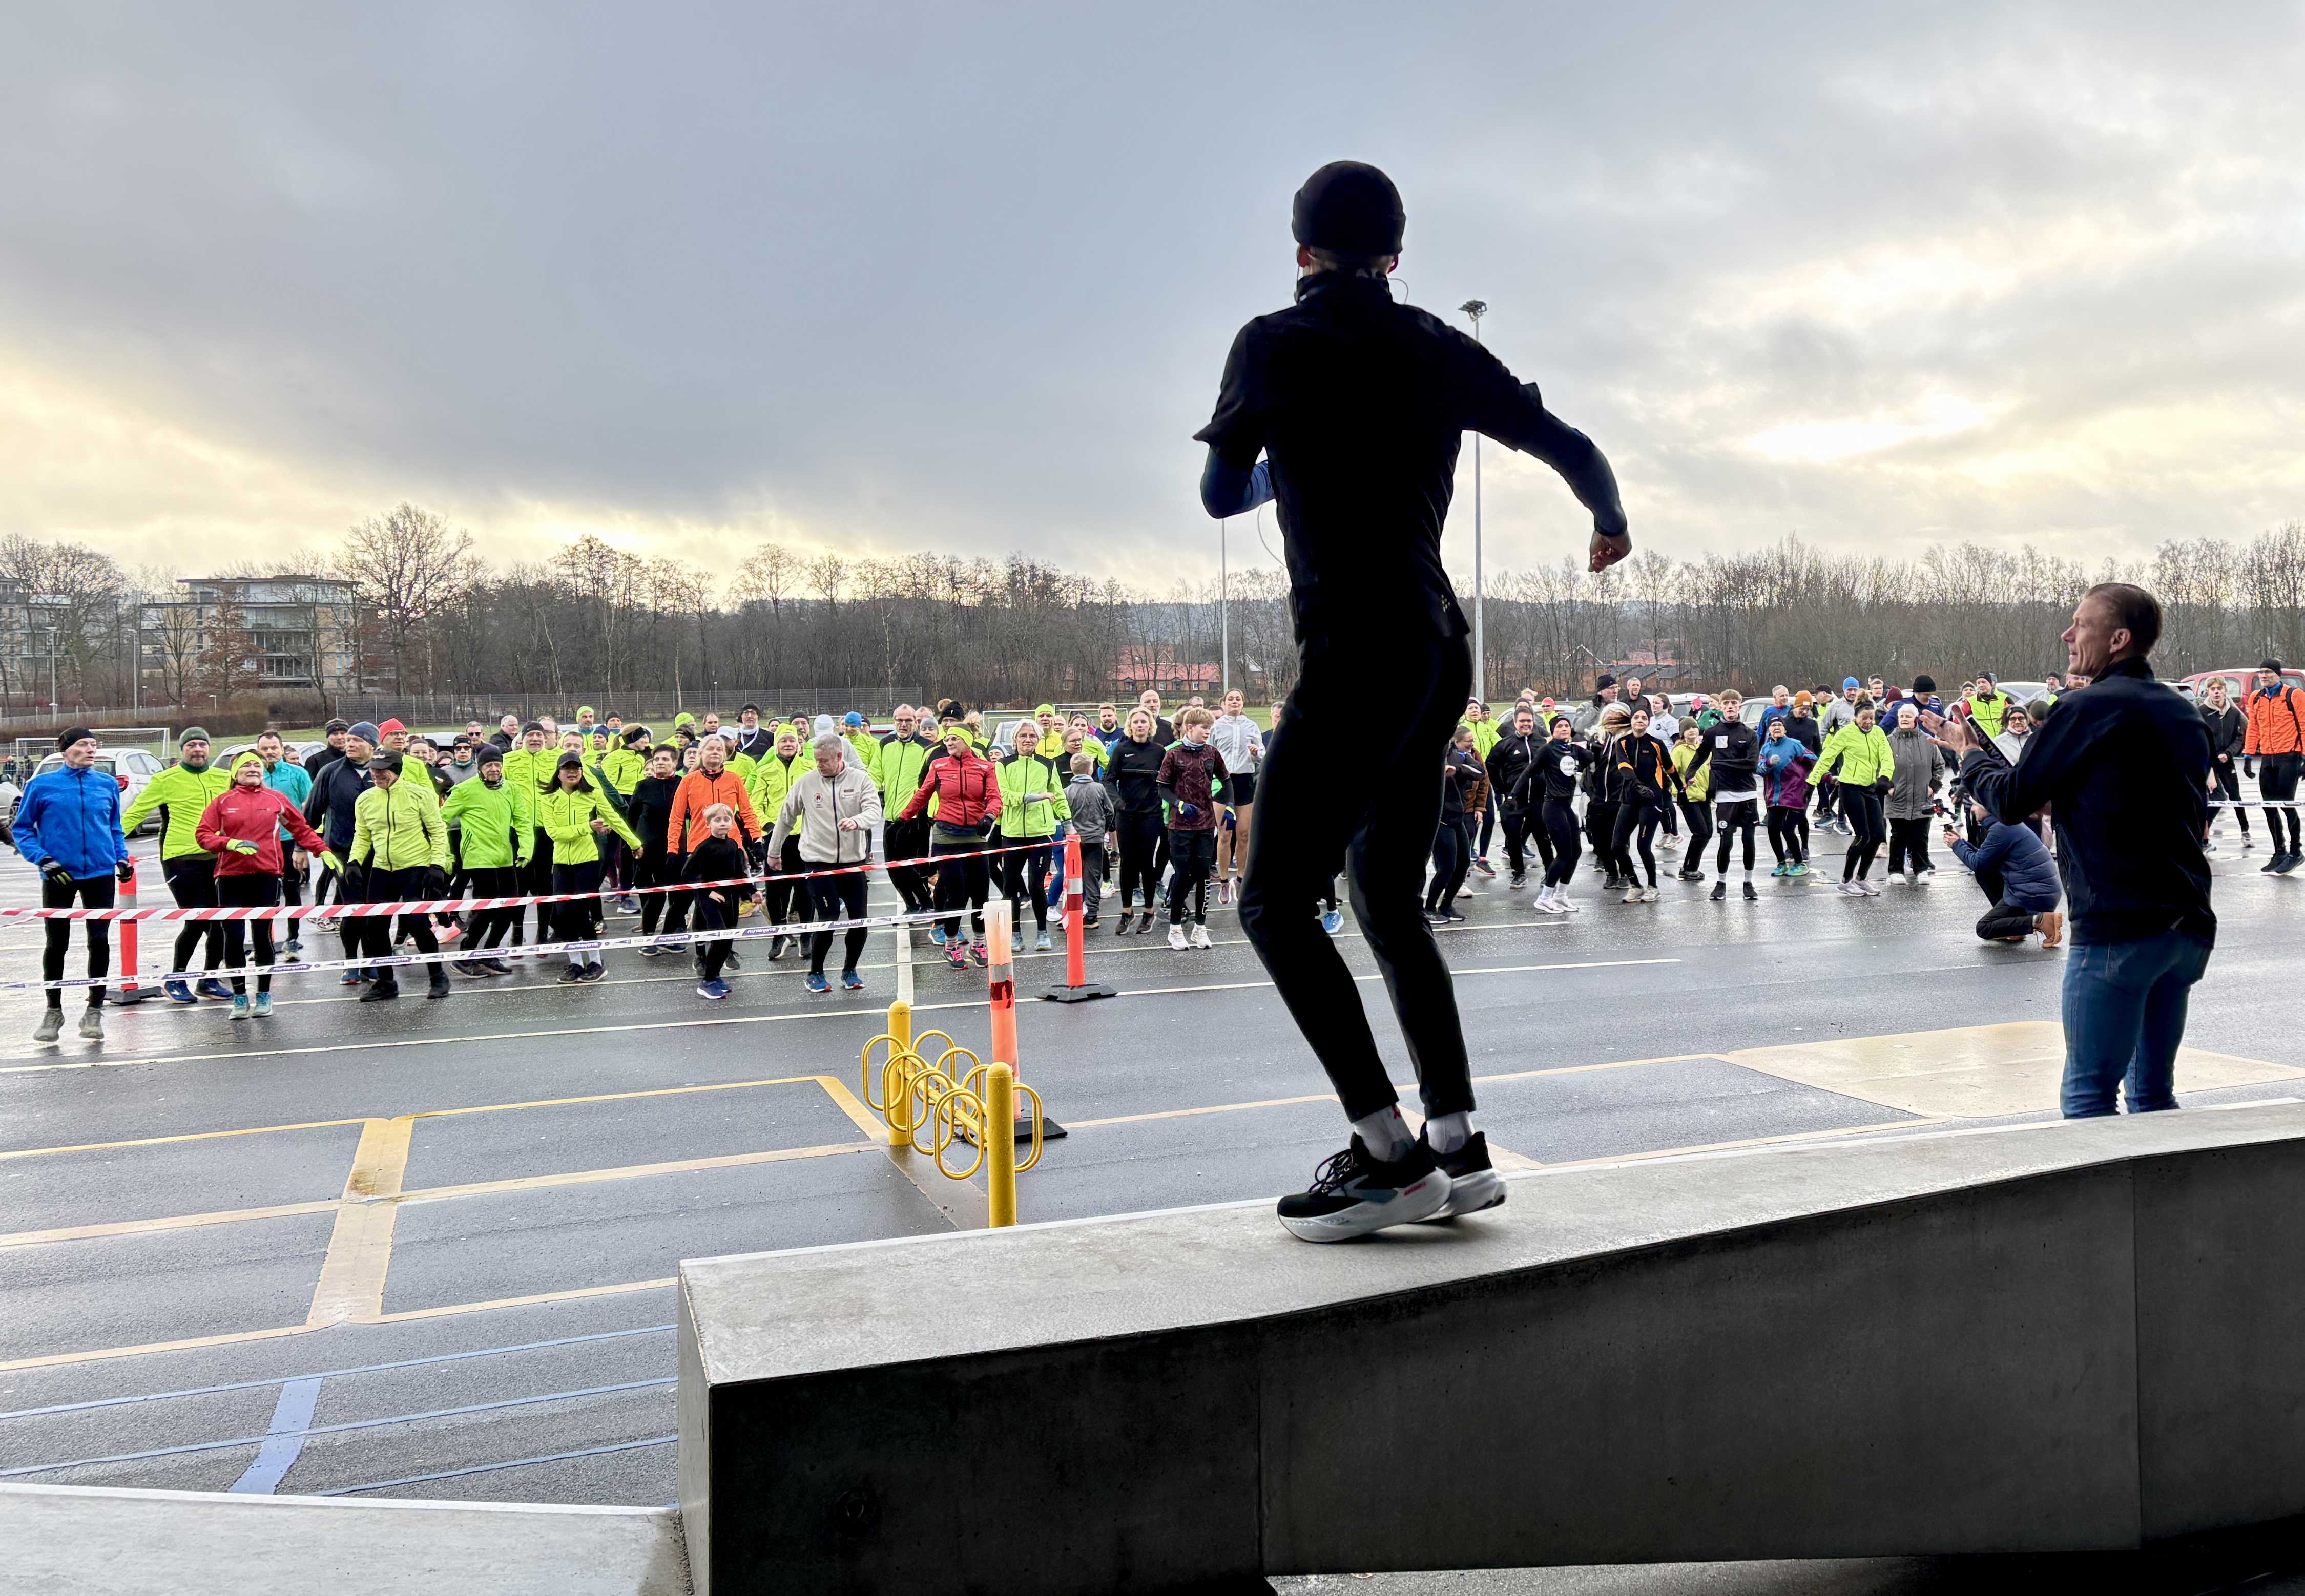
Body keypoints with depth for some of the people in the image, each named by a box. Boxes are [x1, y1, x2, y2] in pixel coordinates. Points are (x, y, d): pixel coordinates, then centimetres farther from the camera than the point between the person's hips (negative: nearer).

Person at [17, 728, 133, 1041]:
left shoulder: (108, 785, 5)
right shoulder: (41, 785, -3)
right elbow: (23, 829, 2)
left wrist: (122, 858, 3)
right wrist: (42, 859, -12)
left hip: (101, 873, 2)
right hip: (58, 875, -2)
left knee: (99, 941, 3)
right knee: (56, 944, 7)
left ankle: (94, 1011, 14)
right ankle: (54, 1011, 22)